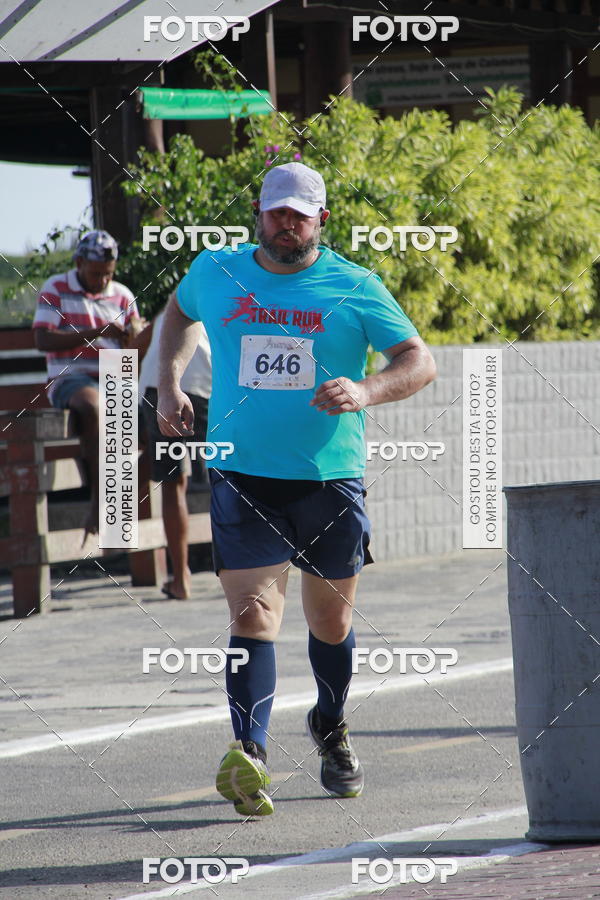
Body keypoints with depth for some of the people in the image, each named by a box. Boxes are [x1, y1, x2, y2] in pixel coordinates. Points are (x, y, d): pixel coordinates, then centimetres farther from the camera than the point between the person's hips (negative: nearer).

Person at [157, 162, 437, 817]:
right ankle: (249, 755, -28)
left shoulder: (355, 288, -1)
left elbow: (420, 361, -2)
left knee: (331, 621, 14)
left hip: (330, 480, 0)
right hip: (243, 479, 0)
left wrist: (366, 391, -21)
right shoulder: (215, 273, 6)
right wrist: (169, 383, 15)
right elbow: (180, 313, 28)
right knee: (253, 615, -17)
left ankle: (331, 729, 42)